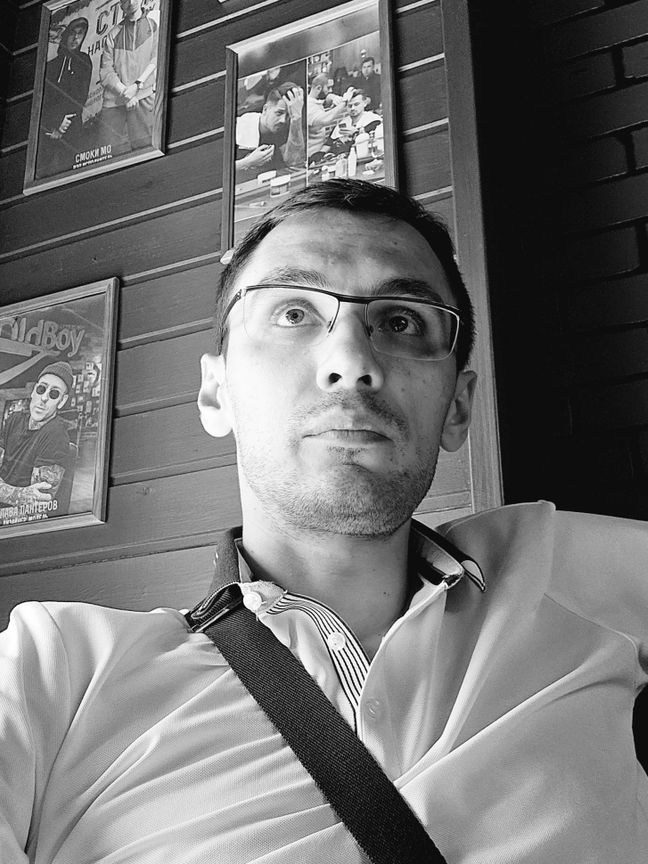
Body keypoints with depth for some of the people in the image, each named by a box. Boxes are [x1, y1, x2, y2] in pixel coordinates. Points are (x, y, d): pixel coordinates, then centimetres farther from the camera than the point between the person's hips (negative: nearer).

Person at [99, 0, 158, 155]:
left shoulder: (153, 26, 11)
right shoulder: (113, 34, 14)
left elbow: (156, 61, 1)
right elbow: (105, 70, 7)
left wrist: (137, 86, -11)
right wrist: (125, 92, -9)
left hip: (143, 97, -2)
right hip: (113, 101, 2)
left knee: (144, 146, -14)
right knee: (117, 152, -4)